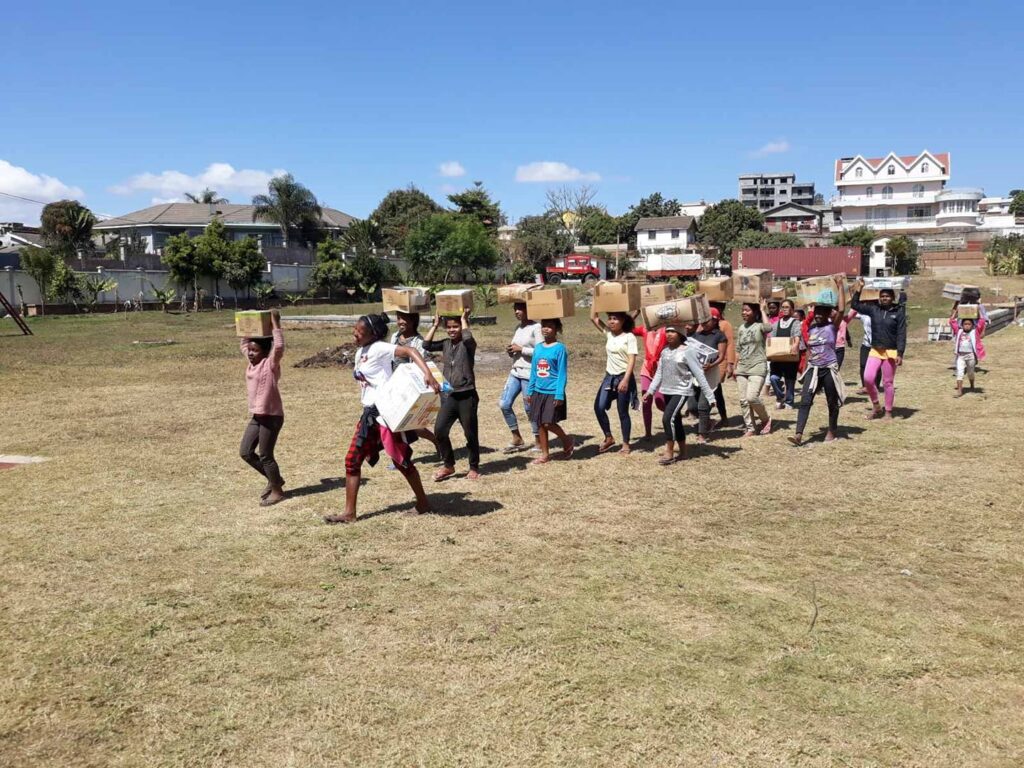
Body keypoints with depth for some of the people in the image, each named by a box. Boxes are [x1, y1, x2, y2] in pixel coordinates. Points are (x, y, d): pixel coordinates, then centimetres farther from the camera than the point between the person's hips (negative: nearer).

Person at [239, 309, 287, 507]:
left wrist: (275, 324, -25)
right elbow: (244, 344, 25)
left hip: (272, 416, -8)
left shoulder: (270, 364, -13)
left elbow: (279, 346, -31)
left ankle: (277, 491, 15)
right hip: (256, 416, 8)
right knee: (245, 452, 9)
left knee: (265, 456, -1)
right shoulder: (252, 363, 9)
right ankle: (274, 480, 24)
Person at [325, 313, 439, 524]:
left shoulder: (379, 349, -13)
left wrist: (428, 374, -39)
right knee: (352, 461, 6)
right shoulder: (360, 353, 13)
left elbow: (409, 351, -26)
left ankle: (423, 503, 19)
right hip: (369, 413, 9)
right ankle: (349, 513, 13)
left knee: (401, 460, 2)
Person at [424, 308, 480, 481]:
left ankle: (474, 468, 21)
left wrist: (464, 319, -13)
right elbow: (426, 345, -1)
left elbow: (468, 338, -29)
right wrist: (435, 325, 2)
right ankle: (448, 465, 13)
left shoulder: (468, 345, -5)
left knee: (470, 434, 4)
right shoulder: (445, 344, 10)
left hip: (467, 396, -4)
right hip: (449, 396, 5)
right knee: (439, 430, -4)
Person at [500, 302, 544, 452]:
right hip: (515, 372, 8)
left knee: (529, 407, -2)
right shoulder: (518, 328, 15)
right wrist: (511, 351, 2)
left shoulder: (536, 328, -9)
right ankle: (517, 438, 16)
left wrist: (521, 349, -15)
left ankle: (538, 440, 14)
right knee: (504, 404, 3)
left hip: (529, 374, -8)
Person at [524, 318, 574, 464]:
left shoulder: (560, 348, -9)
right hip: (539, 392, 6)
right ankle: (544, 454, 19)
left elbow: (562, 373, -11)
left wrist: (559, 394, -17)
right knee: (540, 423, 8)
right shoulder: (538, 348, 8)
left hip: (553, 392, -6)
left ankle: (567, 441, 17)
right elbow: (533, 371, 13)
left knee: (548, 423, -9)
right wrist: (529, 391, 11)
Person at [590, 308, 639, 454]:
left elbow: (632, 360, -14)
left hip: (623, 377, -6)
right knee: (599, 407, -4)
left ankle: (626, 444, 13)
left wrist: (625, 380, -21)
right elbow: (593, 317, 7)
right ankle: (608, 438, 13)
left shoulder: (629, 337, -8)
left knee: (623, 412, 2)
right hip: (609, 377, 6)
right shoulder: (608, 334, 9)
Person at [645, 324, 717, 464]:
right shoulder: (665, 351, 7)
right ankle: (683, 451, 24)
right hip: (667, 391, 7)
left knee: (668, 419, -18)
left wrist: (709, 396, -14)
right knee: (676, 421, 13)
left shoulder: (687, 351, -11)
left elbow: (699, 374, -13)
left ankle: (669, 453, -9)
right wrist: (650, 391, 8)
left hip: (681, 391, -7)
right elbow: (659, 373, 13)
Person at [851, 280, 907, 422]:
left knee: (888, 383, 5)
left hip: (891, 352, -3)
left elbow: (901, 334, -9)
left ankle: (888, 412, 16)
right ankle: (876, 406, 12)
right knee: (868, 378, -9)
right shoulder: (874, 309, 4)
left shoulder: (899, 312, -6)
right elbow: (855, 305, 5)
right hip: (875, 351, 3)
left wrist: (900, 354, -16)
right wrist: (859, 289, -2)